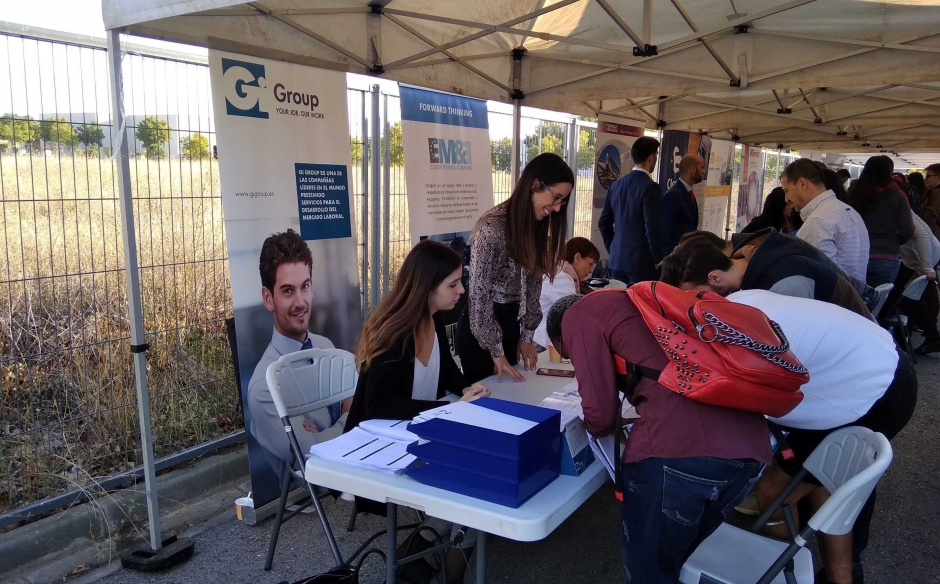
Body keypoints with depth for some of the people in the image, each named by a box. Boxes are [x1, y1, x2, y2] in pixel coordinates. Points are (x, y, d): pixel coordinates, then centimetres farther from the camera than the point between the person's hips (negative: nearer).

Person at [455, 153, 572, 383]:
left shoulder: (535, 225, 3)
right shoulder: (492, 227, -22)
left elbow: (532, 282, 8)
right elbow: (479, 293, -20)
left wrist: (527, 335, 5)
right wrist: (496, 351, -15)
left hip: (511, 322, 7)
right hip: (481, 327, -7)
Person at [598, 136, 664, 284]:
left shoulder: (616, 185, 7)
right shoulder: (649, 187, -14)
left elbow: (603, 222, 13)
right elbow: (652, 229, -18)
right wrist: (658, 260, -7)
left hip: (617, 260, 7)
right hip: (642, 262, -7)